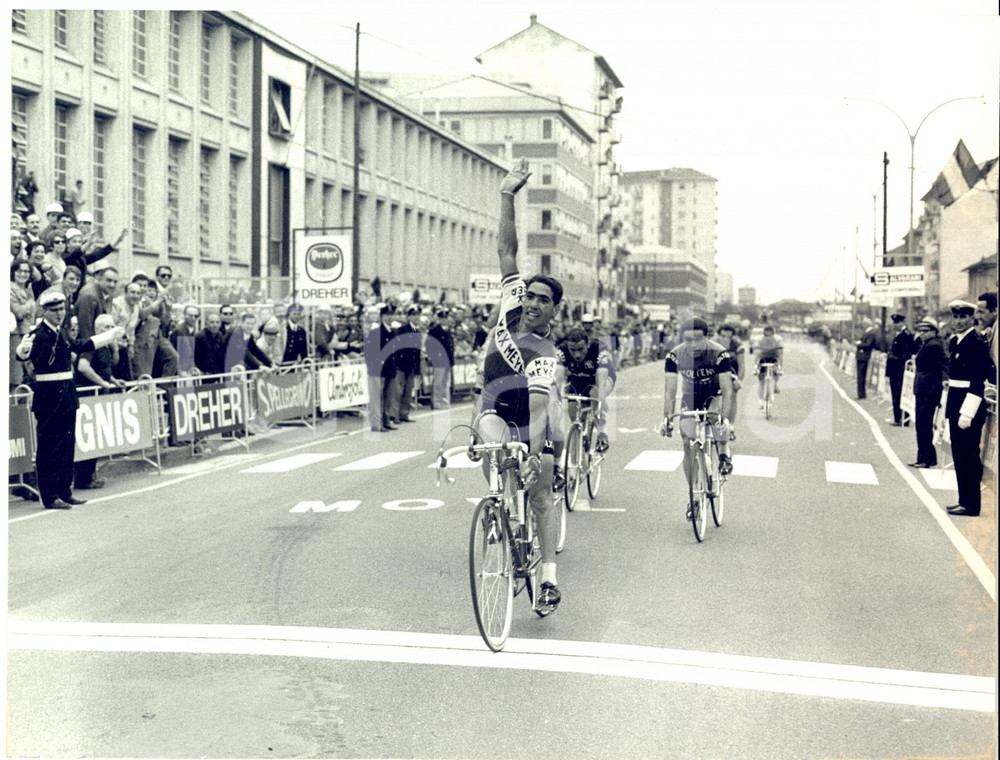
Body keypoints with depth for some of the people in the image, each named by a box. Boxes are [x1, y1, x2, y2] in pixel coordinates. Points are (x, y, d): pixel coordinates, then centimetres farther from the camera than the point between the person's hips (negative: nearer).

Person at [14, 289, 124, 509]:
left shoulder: (60, 334, 13)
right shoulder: (39, 335, -13)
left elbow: (78, 347, 30)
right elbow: (25, 355, -31)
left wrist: (110, 336, 39)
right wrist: (24, 349, -56)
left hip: (66, 396, 9)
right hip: (48, 397, -9)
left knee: (67, 446, 12)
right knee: (48, 448, -3)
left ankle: (65, 492, 20)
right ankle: (50, 497, 0)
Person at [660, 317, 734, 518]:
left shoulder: (719, 354, -29)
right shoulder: (674, 356, -25)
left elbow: (727, 390, -33)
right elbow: (670, 390, -27)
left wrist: (723, 417, -46)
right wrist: (667, 418, -39)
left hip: (714, 396, -2)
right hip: (690, 398, 2)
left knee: (715, 416, -36)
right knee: (688, 446, -6)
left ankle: (724, 454, -8)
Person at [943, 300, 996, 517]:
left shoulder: (976, 344, -15)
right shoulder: (955, 342, 12)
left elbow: (978, 383, -19)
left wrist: (967, 413, -22)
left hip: (969, 407, -9)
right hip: (956, 405, 9)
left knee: (968, 456, -4)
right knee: (959, 455, 14)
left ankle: (971, 505, 2)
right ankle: (965, 500, 23)